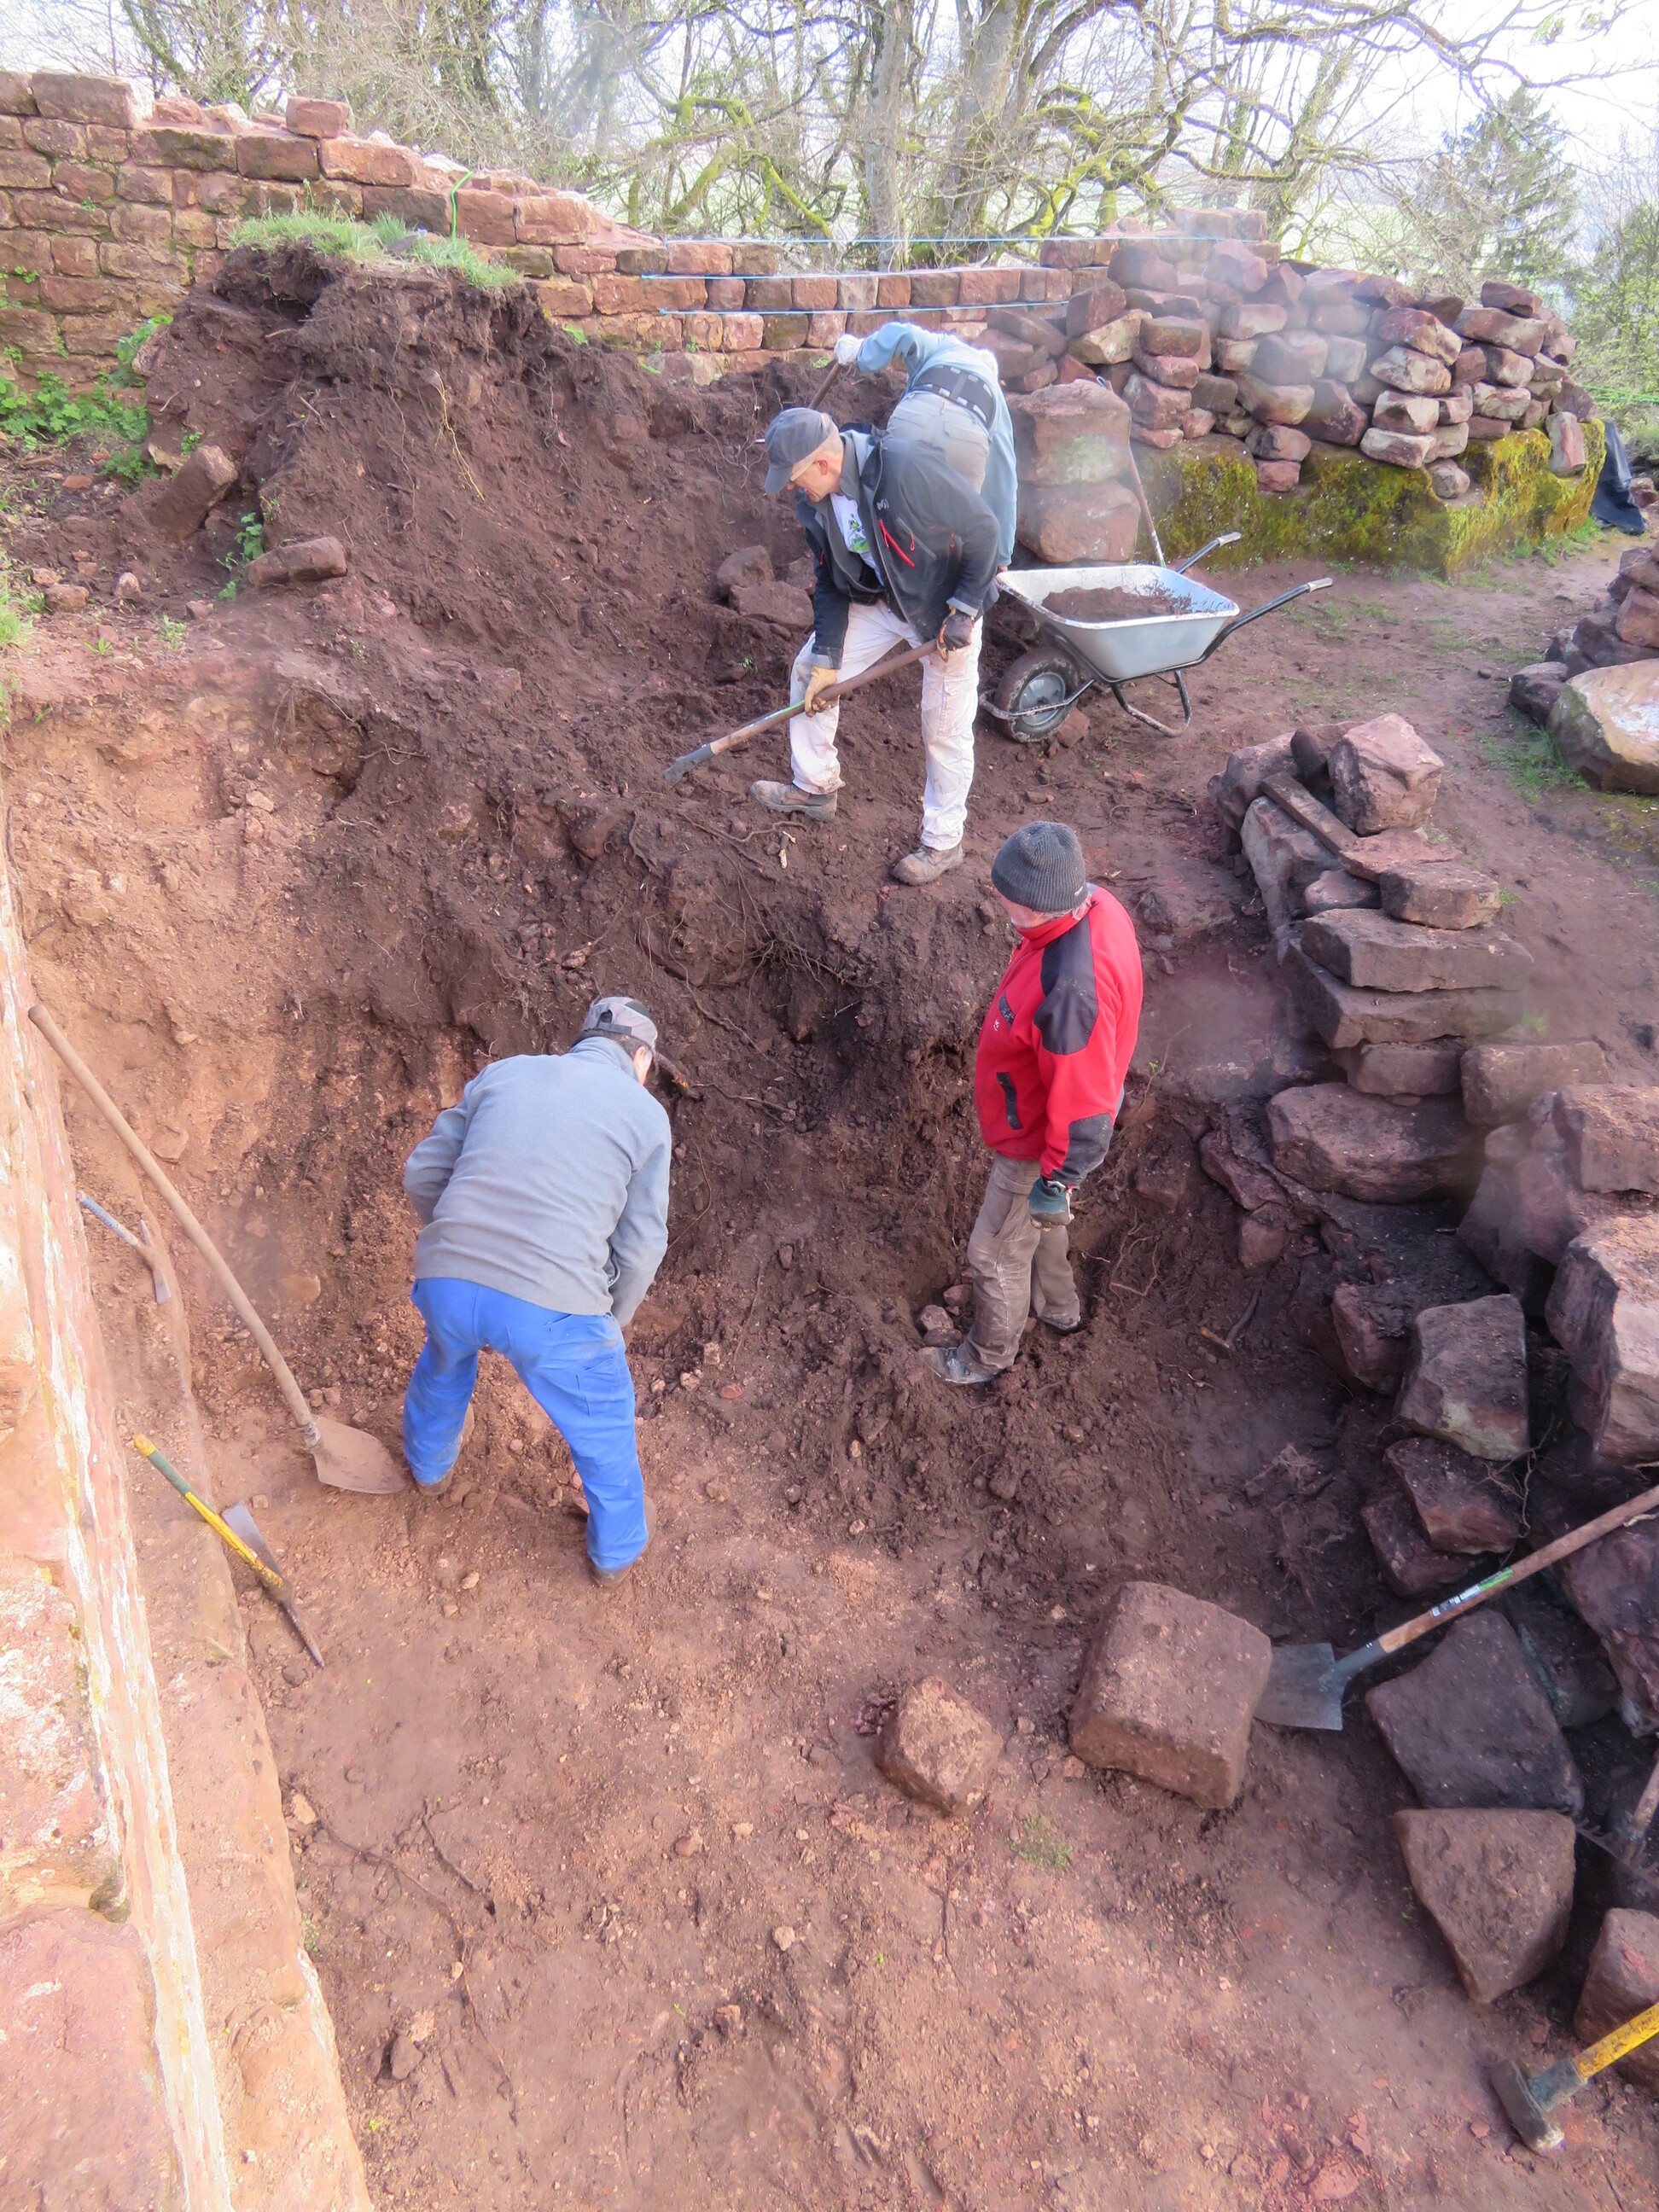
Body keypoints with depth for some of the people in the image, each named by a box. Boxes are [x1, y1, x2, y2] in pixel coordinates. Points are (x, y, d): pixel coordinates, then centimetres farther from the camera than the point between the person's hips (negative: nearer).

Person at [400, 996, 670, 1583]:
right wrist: (612, 1321, 20)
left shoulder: (504, 1073, 16)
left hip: (446, 1281, 4)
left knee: (446, 1358, 39)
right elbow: (640, 1246, 3)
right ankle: (616, 1548, 46)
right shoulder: (646, 1115, 6)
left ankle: (429, 1464, 65)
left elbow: (423, 1174, 15)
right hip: (552, 1309, -4)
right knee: (602, 1422, 25)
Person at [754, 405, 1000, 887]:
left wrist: (964, 610, -22)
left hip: (947, 609, -7)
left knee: (944, 729, 0)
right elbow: (830, 584, 0)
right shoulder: (815, 503, -11)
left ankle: (943, 844, 17)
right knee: (808, 671, 5)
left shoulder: (907, 470, -33)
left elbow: (982, 528, -24)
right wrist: (826, 660, -5)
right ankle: (815, 787, 24)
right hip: (879, 600, 7)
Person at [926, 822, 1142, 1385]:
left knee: (996, 1252, 16)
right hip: (1043, 1112, 9)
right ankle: (1058, 1307, 61)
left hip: (1041, 1144, -9)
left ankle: (988, 1356, 44)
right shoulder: (1094, 902, -15)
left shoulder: (1071, 987, -44)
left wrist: (1057, 1179, -18)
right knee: (1039, 1220, 34)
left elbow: (1081, 1105, -33)